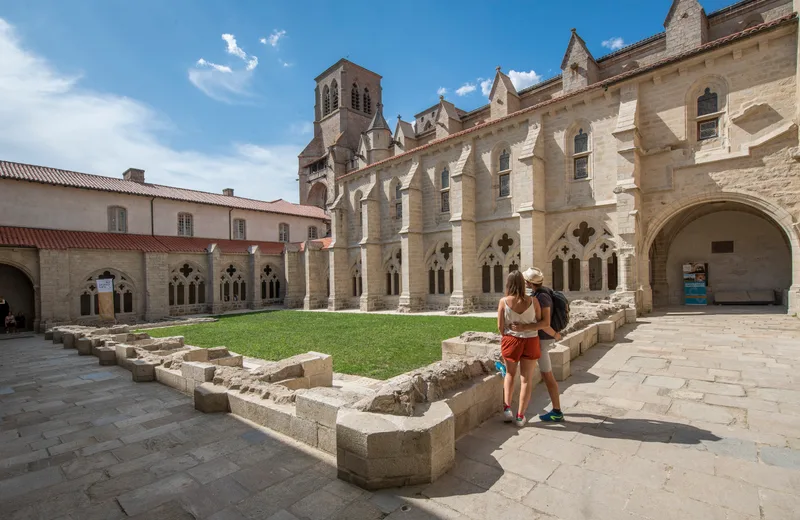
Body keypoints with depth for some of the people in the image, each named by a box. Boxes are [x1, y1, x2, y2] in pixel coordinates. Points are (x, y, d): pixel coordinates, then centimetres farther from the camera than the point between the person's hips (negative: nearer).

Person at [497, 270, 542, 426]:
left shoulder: (504, 301, -12)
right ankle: (520, 416, 18)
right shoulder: (532, 301, -11)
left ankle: (507, 408, 14)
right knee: (526, 379, 12)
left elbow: (500, 326, -7)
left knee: (510, 374, 23)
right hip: (531, 342, 0)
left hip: (511, 341, 1)